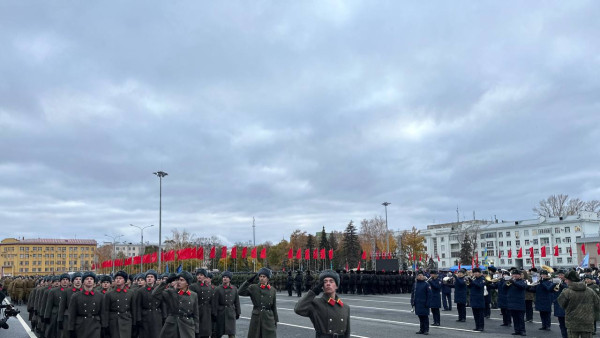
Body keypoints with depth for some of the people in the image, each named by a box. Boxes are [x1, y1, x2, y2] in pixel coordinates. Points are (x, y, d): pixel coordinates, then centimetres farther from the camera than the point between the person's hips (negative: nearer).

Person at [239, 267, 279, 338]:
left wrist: (275, 320, 9)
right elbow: (241, 292, -15)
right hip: (256, 318, -1)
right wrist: (248, 281, -21)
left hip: (269, 319, 1)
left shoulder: (272, 290, 5)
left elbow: (274, 307, 9)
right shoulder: (253, 288, 0)